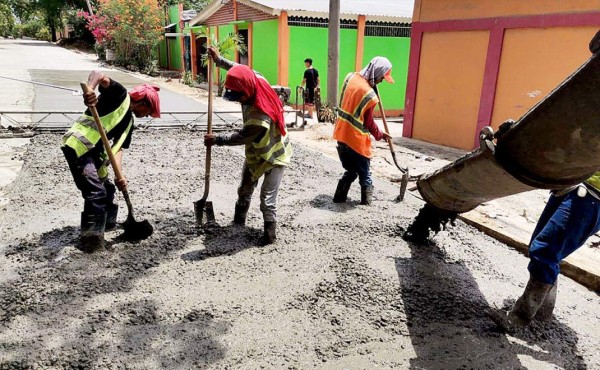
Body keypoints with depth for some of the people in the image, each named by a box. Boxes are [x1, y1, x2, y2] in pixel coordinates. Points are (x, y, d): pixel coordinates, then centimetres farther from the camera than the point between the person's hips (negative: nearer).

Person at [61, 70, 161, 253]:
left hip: (94, 151, 9)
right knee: (96, 193, -13)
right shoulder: (120, 94, -4)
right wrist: (90, 89, -42)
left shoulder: (129, 122, 16)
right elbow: (98, 74, -19)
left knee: (107, 189, 19)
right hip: (77, 145, -9)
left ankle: (106, 227, 37)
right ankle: (91, 240, -5)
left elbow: (118, 148, 7)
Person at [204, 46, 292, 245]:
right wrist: (219, 59, 10)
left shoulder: (261, 116, -40)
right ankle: (238, 221, 39)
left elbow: (242, 137, -25)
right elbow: (240, 70, 7)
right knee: (244, 190, 21)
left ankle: (270, 233, 10)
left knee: (267, 199, -7)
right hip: (254, 153, 9)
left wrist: (216, 140, -13)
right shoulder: (255, 80, -17)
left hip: (273, 156, -9)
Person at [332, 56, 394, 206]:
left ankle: (339, 197, 26)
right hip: (356, 140, -7)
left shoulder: (350, 77, -1)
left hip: (341, 135, 7)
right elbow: (368, 123, -10)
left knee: (351, 171, 22)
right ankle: (366, 203, 18)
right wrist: (380, 135, 8)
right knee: (365, 175, 10)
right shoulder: (370, 96, -22)